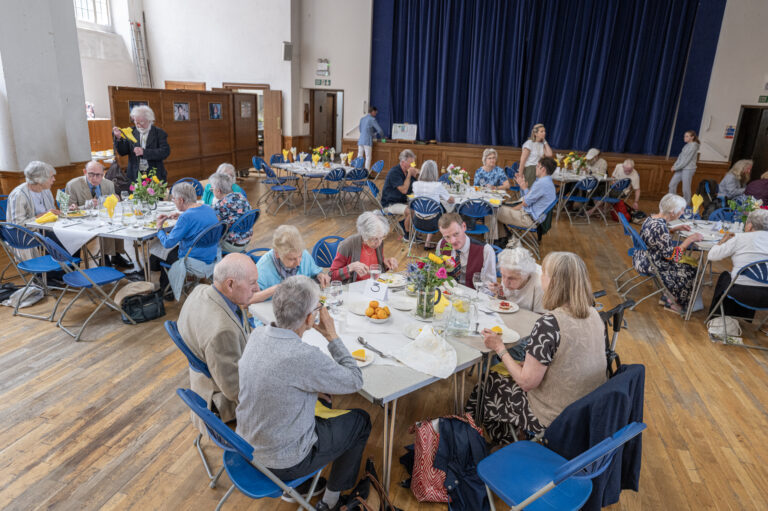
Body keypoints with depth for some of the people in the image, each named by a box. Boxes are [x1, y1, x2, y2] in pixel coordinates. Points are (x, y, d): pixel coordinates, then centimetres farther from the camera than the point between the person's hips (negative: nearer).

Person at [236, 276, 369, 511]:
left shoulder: (257, 335, -12)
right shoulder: (304, 357, -35)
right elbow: (355, 381, -18)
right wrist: (332, 336, -14)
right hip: (283, 464, -7)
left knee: (320, 405, 30)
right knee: (361, 421, 12)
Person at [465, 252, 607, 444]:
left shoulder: (548, 324, -31)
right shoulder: (593, 314, -6)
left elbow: (527, 382, -24)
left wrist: (500, 348, -12)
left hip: (555, 418, -7)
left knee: (485, 387, 15)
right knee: (501, 372, 24)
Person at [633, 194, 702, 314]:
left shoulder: (652, 218, -2)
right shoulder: (660, 226, -30)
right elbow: (672, 256, -24)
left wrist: (676, 228, 13)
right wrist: (690, 239, -18)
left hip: (640, 259, 9)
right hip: (649, 266, -9)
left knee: (682, 265, 21)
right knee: (689, 271, 7)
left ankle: (668, 296, 27)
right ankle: (671, 302, 22)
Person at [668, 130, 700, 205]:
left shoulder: (693, 146, -14)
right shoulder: (686, 145, 10)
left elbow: (687, 160, -17)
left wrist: (676, 167, -15)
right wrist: (675, 165, 0)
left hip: (688, 170, -8)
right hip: (680, 168, 8)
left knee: (686, 188, -2)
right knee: (672, 184, 7)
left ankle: (686, 205, 10)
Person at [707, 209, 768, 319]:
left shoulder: (740, 238, -8)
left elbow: (712, 255, -4)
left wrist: (723, 241, 15)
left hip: (742, 293, -4)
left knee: (725, 276, 26)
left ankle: (717, 316, 41)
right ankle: (744, 317, 48)